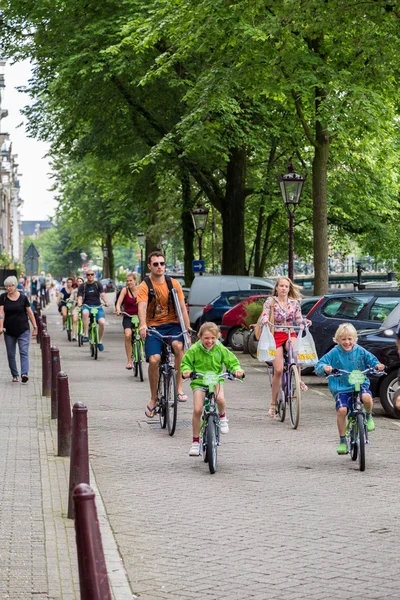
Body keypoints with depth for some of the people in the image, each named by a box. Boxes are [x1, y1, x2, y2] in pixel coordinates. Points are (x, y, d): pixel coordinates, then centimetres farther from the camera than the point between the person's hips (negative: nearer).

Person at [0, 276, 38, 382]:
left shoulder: (23, 297, -2)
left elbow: (30, 312, 3)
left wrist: (35, 327, 1)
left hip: (23, 330, -2)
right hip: (9, 331, 2)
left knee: (24, 352, -12)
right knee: (11, 355, 7)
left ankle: (24, 374, -21)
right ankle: (15, 375, 18)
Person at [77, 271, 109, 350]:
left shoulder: (98, 284, 6)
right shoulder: (82, 286, 5)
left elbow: (102, 294, -6)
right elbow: (80, 297, -2)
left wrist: (106, 301, -26)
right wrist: (79, 304, -25)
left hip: (97, 306, 1)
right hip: (87, 306, -1)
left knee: (102, 322, -23)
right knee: (85, 313, -39)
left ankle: (100, 341, 1)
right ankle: (86, 335, -34)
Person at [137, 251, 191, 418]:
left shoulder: (173, 284, 4)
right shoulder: (145, 286, -4)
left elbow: (182, 308, 3)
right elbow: (142, 306, -22)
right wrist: (142, 325, -42)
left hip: (172, 324, 1)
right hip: (153, 327, -1)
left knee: (178, 345, -32)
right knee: (154, 360, -21)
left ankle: (179, 388, -22)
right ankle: (153, 399, 0)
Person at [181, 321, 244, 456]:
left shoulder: (220, 349, -3)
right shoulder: (194, 350, -6)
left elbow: (232, 362, 3)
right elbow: (186, 362, 3)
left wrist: (237, 370, -19)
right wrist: (186, 370, -19)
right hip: (198, 381, 0)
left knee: (220, 398, -33)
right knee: (197, 410, -14)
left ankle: (222, 416, 3)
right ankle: (195, 441, 3)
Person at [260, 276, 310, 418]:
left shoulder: (294, 303, 9)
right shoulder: (270, 301, 2)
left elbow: (298, 319, 7)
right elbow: (264, 317, -5)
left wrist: (304, 321, -15)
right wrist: (265, 321, -28)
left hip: (290, 335, 2)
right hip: (276, 336, -2)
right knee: (278, 370, -13)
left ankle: (298, 379, -22)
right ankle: (273, 404, -1)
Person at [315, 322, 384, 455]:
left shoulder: (360, 351, 2)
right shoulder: (334, 353, -3)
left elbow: (371, 360, 10)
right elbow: (319, 365, -5)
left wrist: (377, 365, -13)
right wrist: (324, 368, -29)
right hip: (341, 388, -1)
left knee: (366, 397, -32)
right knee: (341, 409, -23)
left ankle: (368, 416, 4)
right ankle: (342, 441, -5)